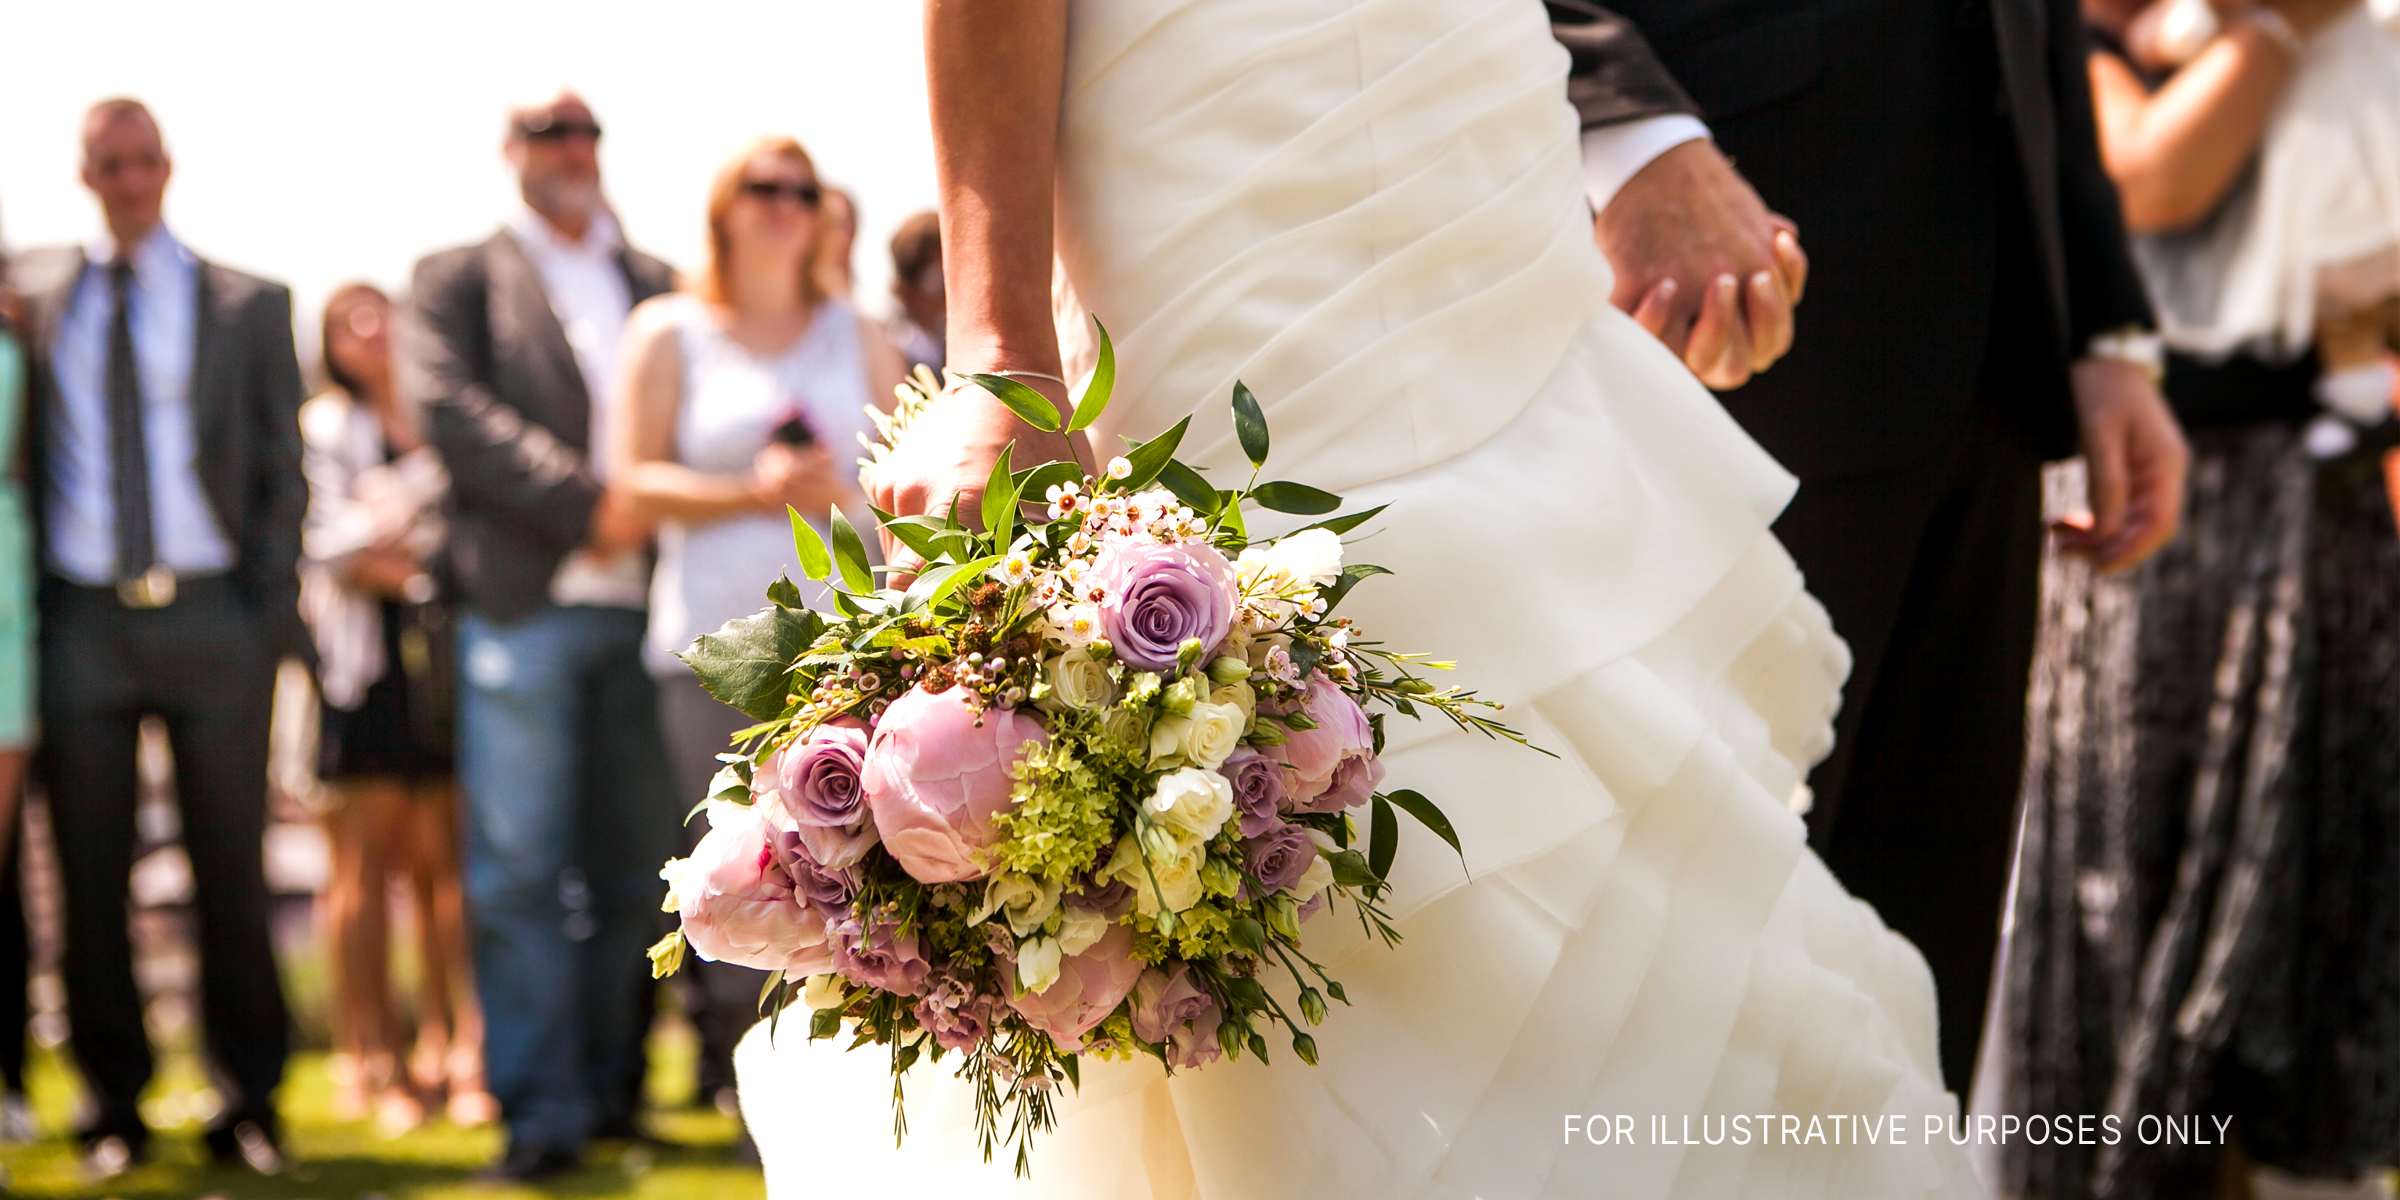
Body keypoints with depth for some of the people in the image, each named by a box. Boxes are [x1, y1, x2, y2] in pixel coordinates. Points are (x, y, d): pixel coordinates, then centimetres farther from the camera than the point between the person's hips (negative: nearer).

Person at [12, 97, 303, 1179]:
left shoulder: (249, 306, 8)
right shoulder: (33, 297, 11)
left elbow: (283, 470, 7)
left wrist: (274, 615, -3)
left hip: (212, 615, -1)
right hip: (80, 618, 1)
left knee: (231, 867, 2)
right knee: (90, 875, 3)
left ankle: (249, 1099, 10)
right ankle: (113, 1103, 12)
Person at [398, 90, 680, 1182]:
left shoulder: (656, 283, 19)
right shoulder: (459, 280, 8)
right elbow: (447, 406, -6)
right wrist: (588, 503, -13)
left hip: (642, 601, 3)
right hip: (524, 601, -3)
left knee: (636, 866, 5)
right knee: (520, 868, -5)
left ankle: (613, 1089, 16)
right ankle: (541, 1106, -1)